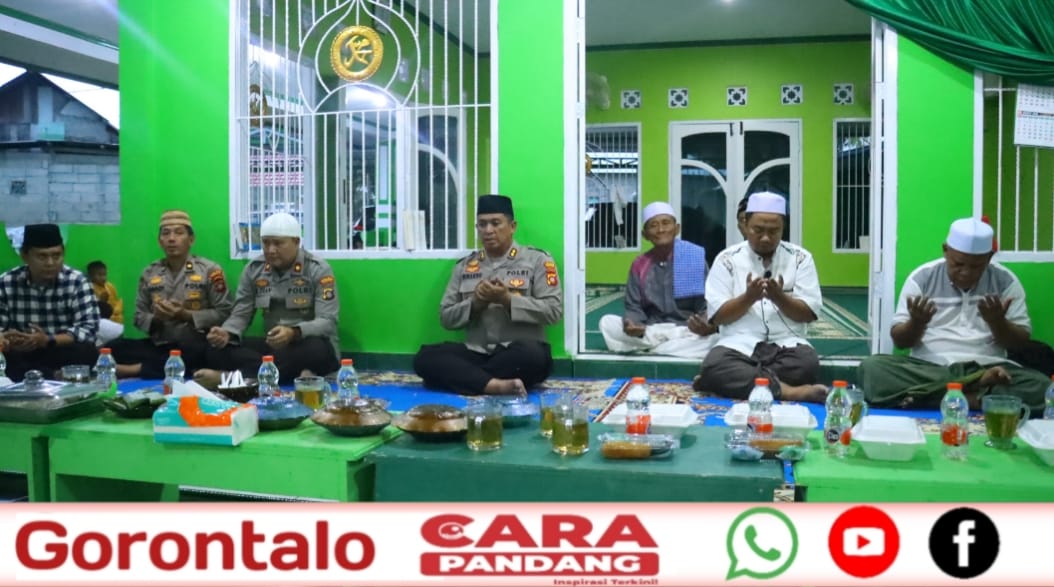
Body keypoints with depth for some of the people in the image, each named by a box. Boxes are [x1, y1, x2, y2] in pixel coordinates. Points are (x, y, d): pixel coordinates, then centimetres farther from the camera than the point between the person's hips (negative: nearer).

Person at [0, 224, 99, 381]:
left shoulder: (77, 282, -7)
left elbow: (89, 328, -13)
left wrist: (48, 341, -26)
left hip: (61, 354, -2)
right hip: (20, 356, 2)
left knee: (87, 352, -32)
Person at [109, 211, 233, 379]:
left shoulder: (209, 270, 1)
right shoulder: (149, 274, 12)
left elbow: (224, 313, -3)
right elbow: (139, 317, 14)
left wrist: (186, 315, -13)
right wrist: (156, 318, -8)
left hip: (195, 347, -3)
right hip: (158, 346, 3)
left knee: (198, 354, -39)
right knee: (115, 348, -21)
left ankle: (136, 369, -26)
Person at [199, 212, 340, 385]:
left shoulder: (318, 269, -9)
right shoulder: (254, 269, 4)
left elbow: (327, 322, -16)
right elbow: (240, 315, 6)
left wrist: (294, 333, -37)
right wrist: (226, 333, -19)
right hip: (273, 346, 4)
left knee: (317, 349, -39)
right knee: (218, 350, -19)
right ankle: (298, 375, -35)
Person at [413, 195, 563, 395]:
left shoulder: (537, 259, 4)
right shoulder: (464, 266, 15)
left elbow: (554, 310, -5)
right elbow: (446, 318, 12)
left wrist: (508, 300, -14)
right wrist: (475, 304, -7)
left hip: (520, 354, -3)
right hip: (476, 353, 3)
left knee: (531, 353, -38)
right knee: (425, 357, -23)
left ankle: (462, 378, -20)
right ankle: (496, 385, -38)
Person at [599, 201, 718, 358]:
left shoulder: (696, 256, -1)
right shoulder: (639, 265, 7)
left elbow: (707, 304, -2)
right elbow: (634, 307, 3)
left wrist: (708, 326, -25)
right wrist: (633, 325, -22)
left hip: (689, 331, -3)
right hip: (650, 330, 3)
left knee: (712, 340, -34)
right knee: (607, 322, -19)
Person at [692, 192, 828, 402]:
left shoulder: (800, 258, 6)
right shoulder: (727, 259, 3)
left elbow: (809, 314, 2)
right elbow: (717, 316, -1)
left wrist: (779, 298, -16)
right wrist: (748, 298, -17)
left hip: (787, 344, 1)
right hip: (739, 344, -1)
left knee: (808, 364, -33)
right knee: (713, 366, -34)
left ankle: (733, 380, -21)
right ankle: (786, 390, -35)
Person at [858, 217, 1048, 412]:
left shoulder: (1005, 281, 5)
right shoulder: (922, 277, 3)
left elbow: (1021, 343, 6)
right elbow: (899, 340, 4)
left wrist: (997, 322, -14)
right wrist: (916, 322, -18)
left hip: (985, 368, 1)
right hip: (927, 369, 0)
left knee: (1040, 386, -29)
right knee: (872, 367, -30)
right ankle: (977, 389, -28)